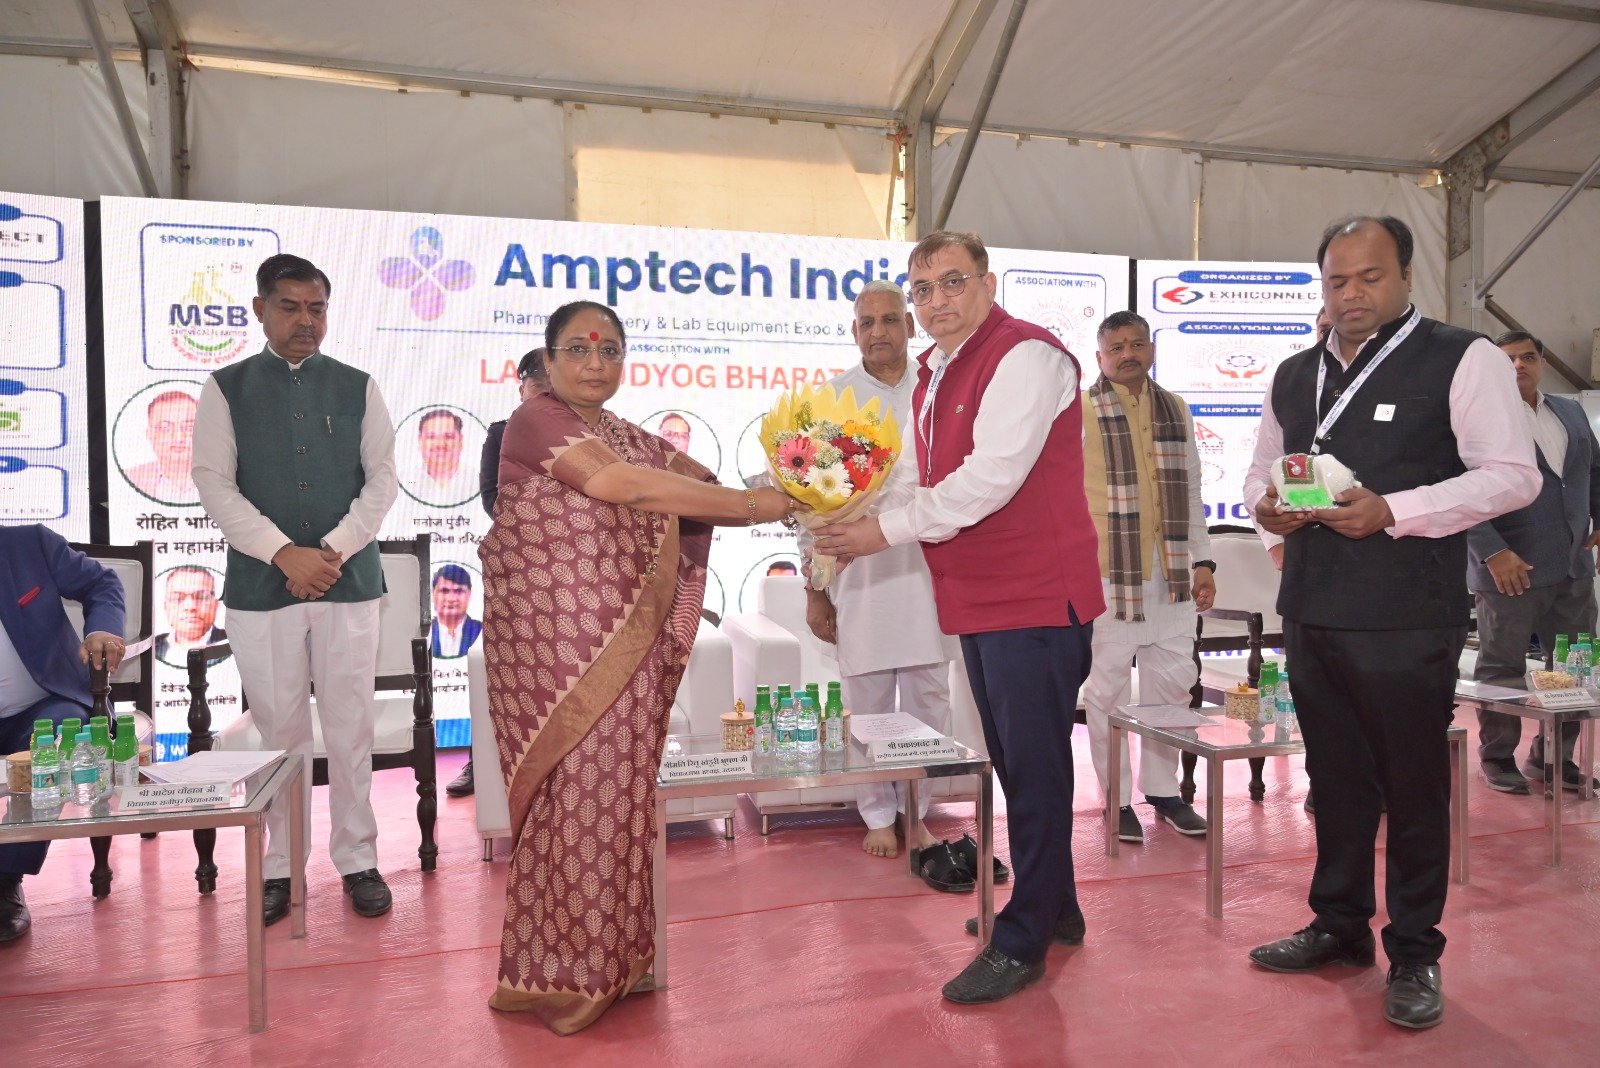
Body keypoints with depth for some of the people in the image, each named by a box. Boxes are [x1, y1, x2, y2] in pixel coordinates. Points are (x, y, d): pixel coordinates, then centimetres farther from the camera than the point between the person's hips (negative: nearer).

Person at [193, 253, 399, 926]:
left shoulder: (357, 387, 9)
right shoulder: (227, 388, 6)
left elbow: (382, 477, 4)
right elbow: (214, 482, -2)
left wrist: (335, 549, -9)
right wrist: (286, 554, -13)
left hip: (349, 582, 1)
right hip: (261, 586, 0)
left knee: (351, 729, 3)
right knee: (279, 731, 5)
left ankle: (357, 860, 15)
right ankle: (280, 867, 18)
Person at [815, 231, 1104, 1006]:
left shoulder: (1025, 356, -14)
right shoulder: (932, 374, 14)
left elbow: (990, 479, -22)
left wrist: (887, 529, -17)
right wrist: (857, 526, 2)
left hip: (1035, 596, -9)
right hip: (978, 597, 9)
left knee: (1034, 768, 0)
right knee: (1014, 763, 18)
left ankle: (1022, 941, 13)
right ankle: (1054, 906, 35)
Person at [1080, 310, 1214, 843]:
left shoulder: (1176, 410, 14)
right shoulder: (1079, 412, -2)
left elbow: (1191, 491, 17)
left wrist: (1201, 560, 11)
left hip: (1170, 571, 5)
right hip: (1106, 571, -5)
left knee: (1172, 681, 9)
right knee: (1108, 687, 2)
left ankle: (1162, 789, 24)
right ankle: (1117, 799, 14)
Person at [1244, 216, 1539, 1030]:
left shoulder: (1461, 360, -4)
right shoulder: (1293, 376, 14)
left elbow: (1511, 474, -10)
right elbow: (1259, 469, 22)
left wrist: (1391, 512, -21)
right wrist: (1265, 503, -2)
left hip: (1407, 620, -5)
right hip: (1310, 615, 6)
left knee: (1413, 786, 4)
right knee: (1335, 778, 16)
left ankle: (1415, 955, 20)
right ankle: (1340, 926, 31)